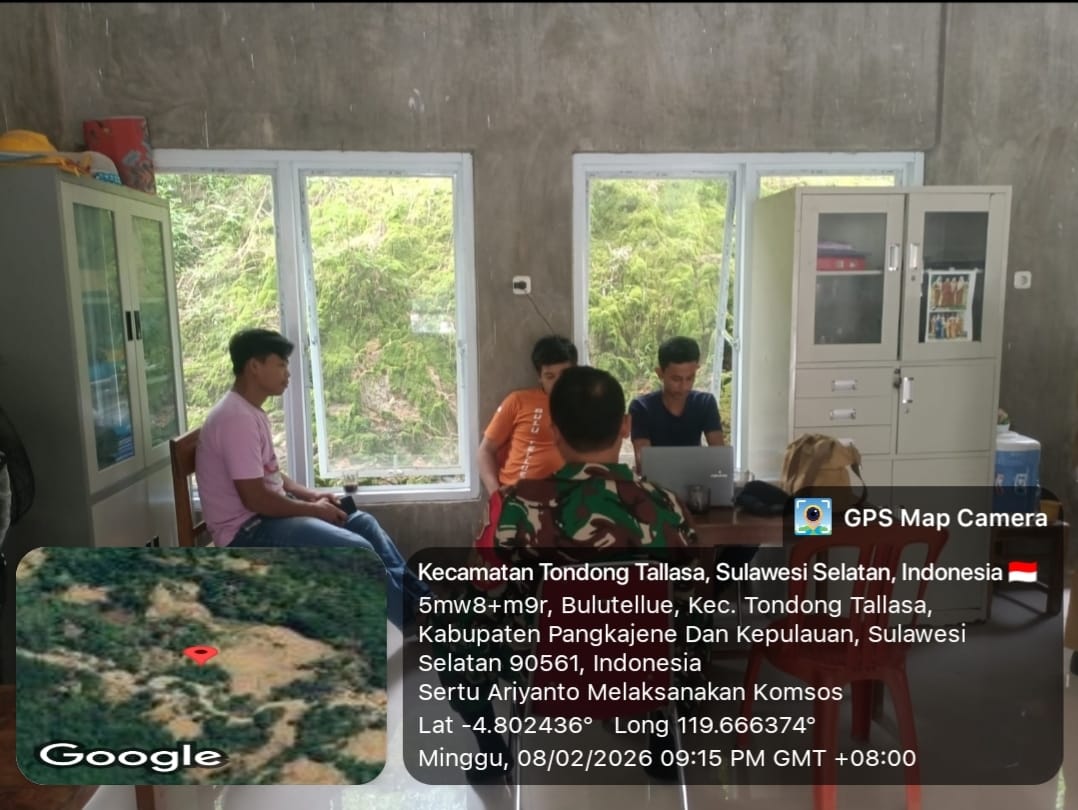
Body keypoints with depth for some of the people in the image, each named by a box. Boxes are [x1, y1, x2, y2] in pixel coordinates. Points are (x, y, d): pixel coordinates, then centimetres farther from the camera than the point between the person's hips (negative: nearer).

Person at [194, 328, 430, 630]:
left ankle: (417, 599, 17)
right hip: (247, 529, -10)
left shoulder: (251, 412, 10)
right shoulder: (236, 418, -23)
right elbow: (255, 498, -26)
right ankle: (410, 625, 0)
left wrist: (311, 495, 5)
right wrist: (313, 509, -14)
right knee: (357, 549, -19)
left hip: (268, 512, 11)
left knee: (364, 523, 10)